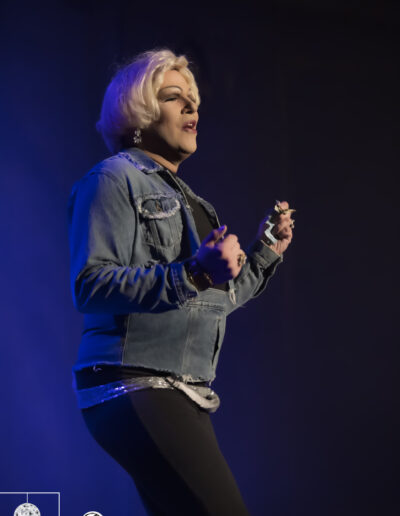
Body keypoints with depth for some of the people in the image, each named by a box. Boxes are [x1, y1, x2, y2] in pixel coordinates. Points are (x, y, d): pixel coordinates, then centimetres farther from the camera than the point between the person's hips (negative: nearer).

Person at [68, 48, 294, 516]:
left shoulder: (182, 196, 26)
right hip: (134, 385, -9)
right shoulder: (114, 178, -1)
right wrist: (193, 273, -22)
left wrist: (264, 251, 19)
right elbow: (91, 287, -14)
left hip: (185, 392, 10)